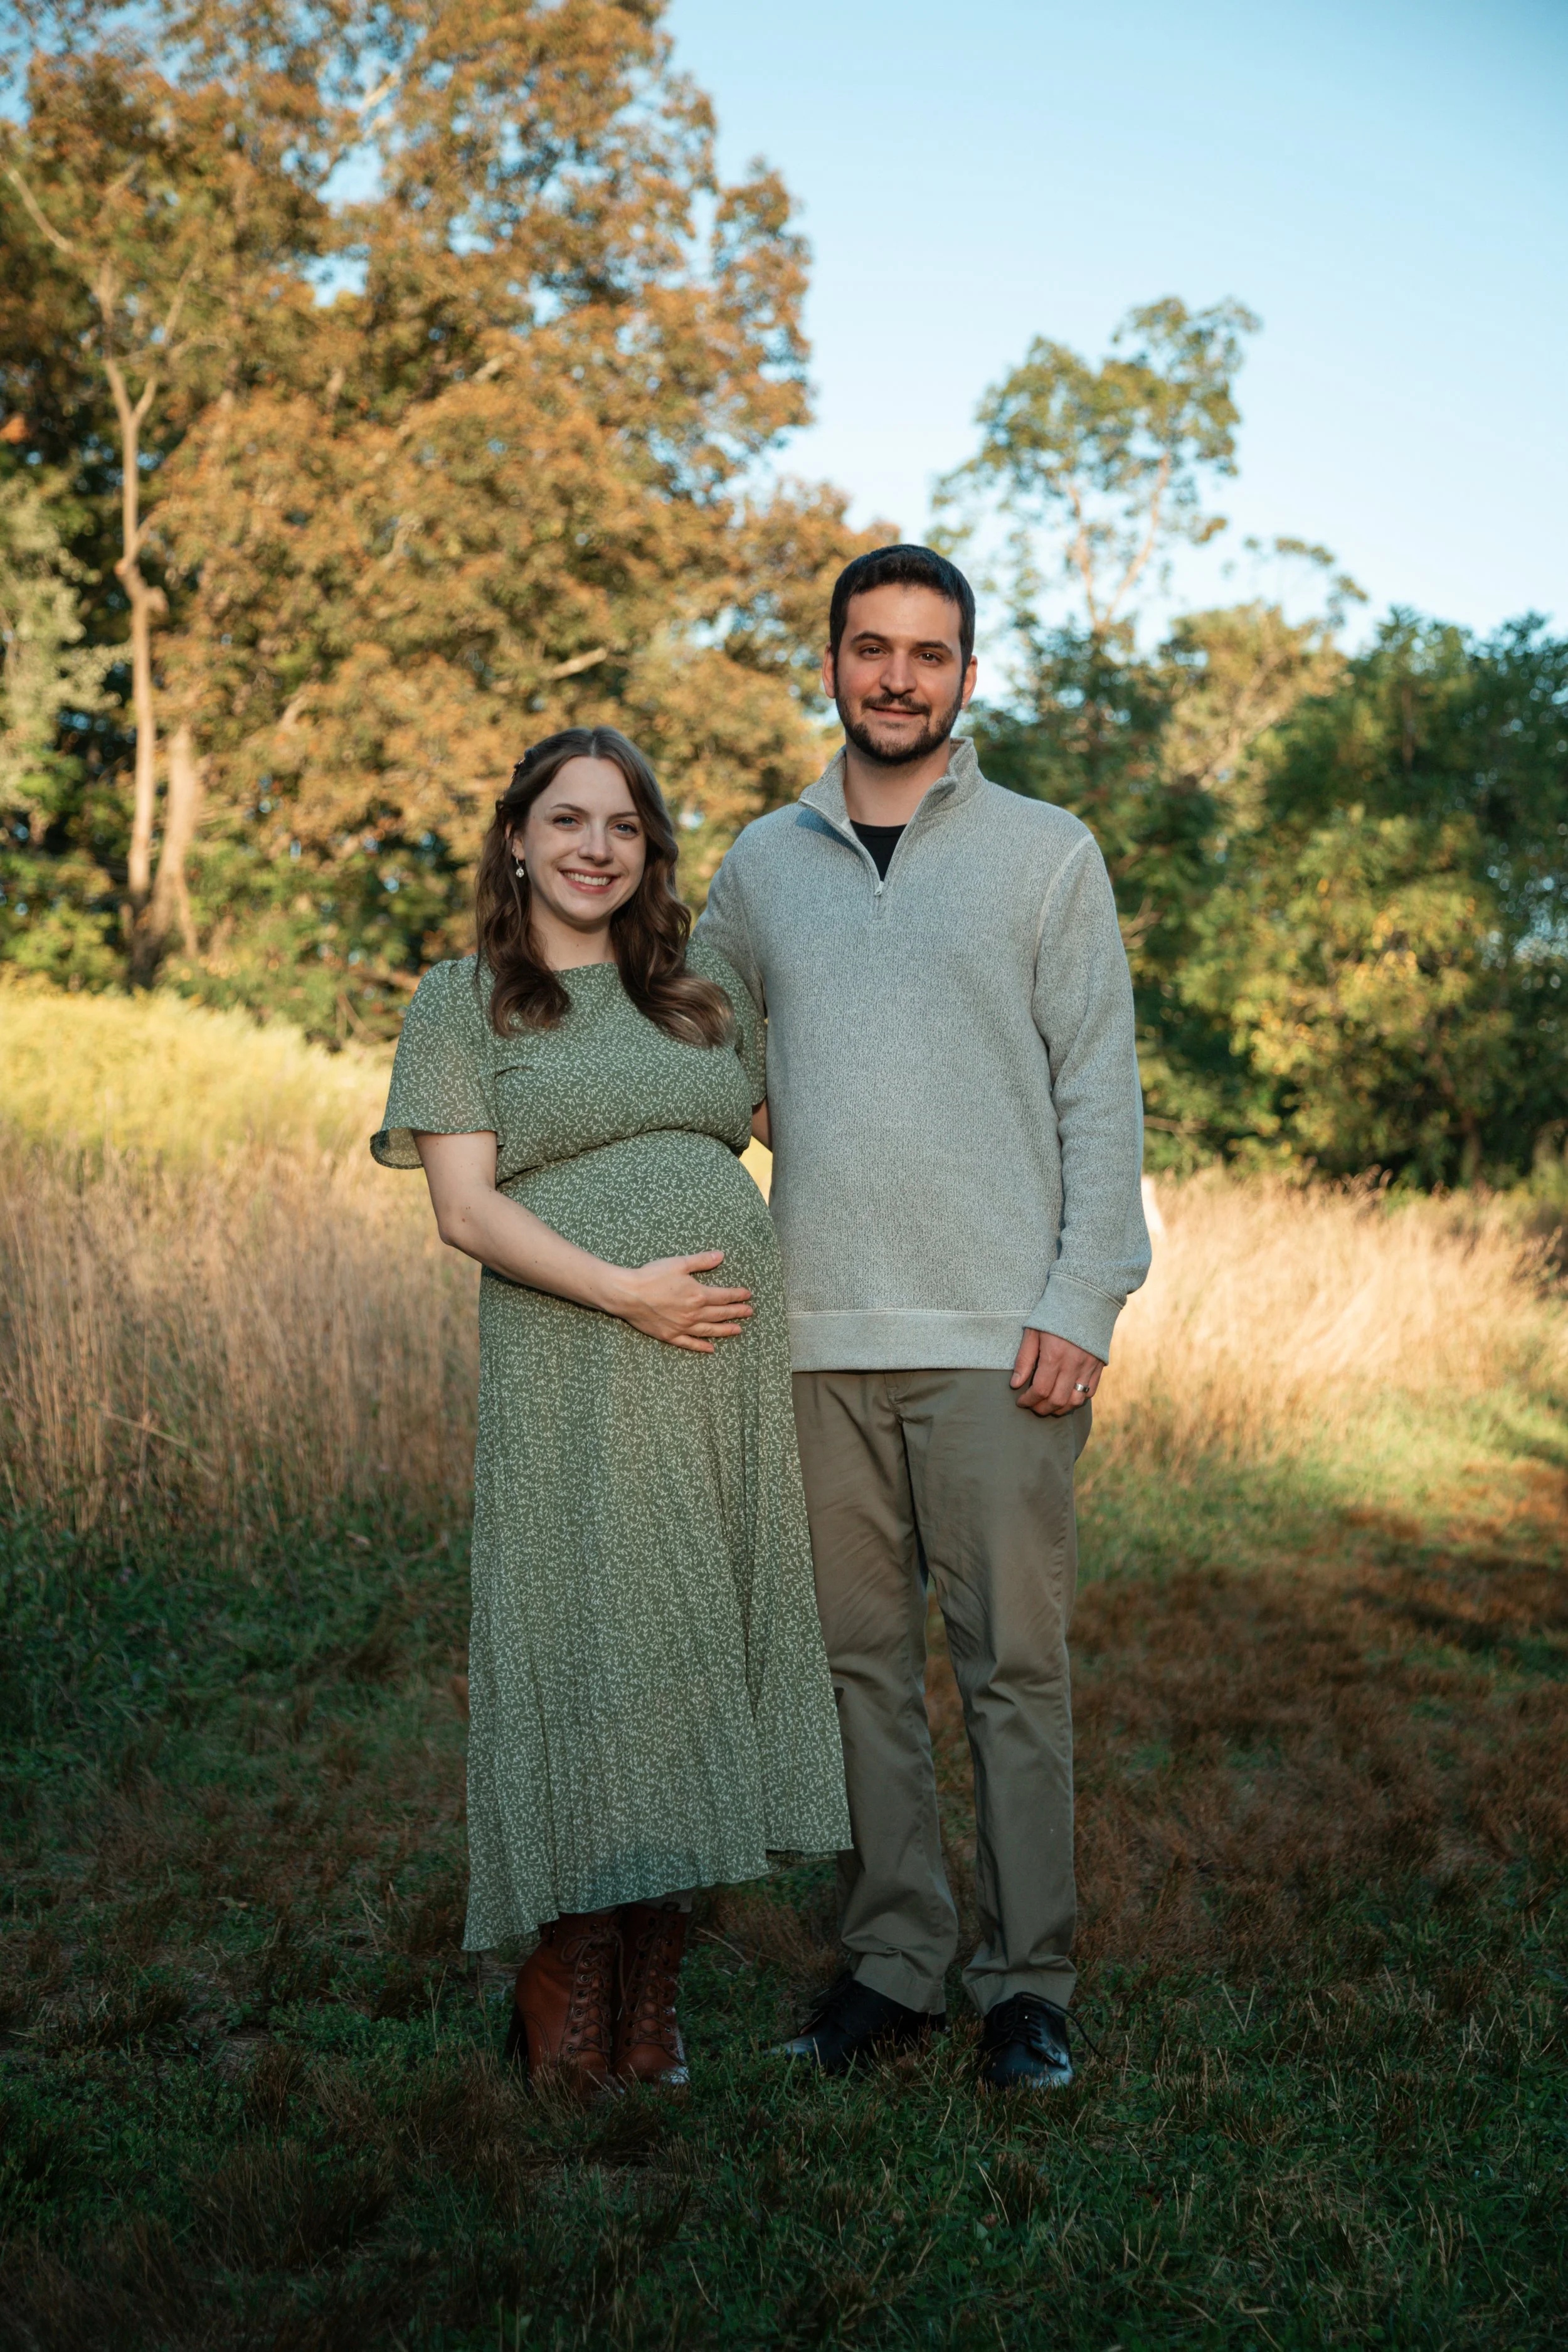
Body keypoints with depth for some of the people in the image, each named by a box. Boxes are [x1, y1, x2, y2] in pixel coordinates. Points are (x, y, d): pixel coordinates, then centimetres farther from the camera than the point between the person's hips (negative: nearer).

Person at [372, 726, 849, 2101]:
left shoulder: (704, 995, 18)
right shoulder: (464, 1004, 5)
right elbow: (467, 1209, -5)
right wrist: (625, 1289, -16)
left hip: (732, 1372, 5)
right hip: (576, 1381, -4)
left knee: (702, 1663, 6)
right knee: (594, 1664, -4)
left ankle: (653, 2005, 18)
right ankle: (570, 2004, 13)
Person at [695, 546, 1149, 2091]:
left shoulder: (1048, 853, 5)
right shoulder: (760, 865, 13)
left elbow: (1101, 1094, 1)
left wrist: (1081, 1306, -8)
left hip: (997, 1338, -3)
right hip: (820, 1337, 3)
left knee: (1013, 1663, 1)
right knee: (861, 1660, 8)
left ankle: (1028, 1981, 13)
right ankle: (889, 1963, 20)